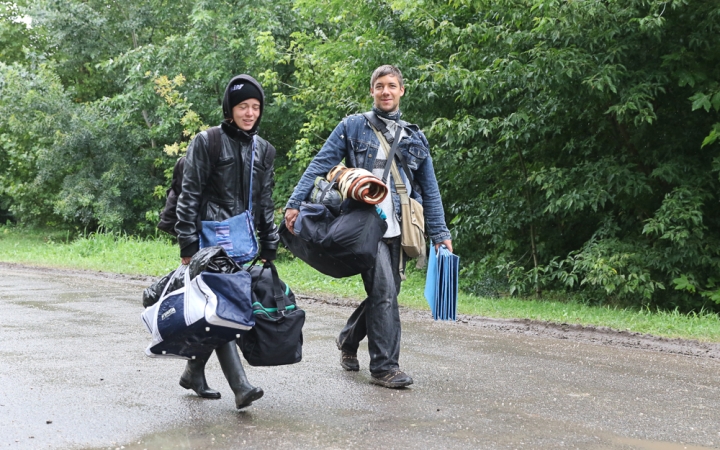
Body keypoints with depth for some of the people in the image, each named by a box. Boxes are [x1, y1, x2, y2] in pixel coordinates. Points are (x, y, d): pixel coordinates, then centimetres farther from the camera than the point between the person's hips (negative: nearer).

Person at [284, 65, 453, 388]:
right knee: (384, 291, -12)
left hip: (396, 228, 5)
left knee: (385, 294, 10)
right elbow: (319, 166, 1)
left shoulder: (415, 139, 16)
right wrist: (295, 203, -9)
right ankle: (384, 366, -5)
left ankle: (348, 339, 35)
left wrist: (440, 234, 11)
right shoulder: (353, 127, 6)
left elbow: (429, 190, 18)